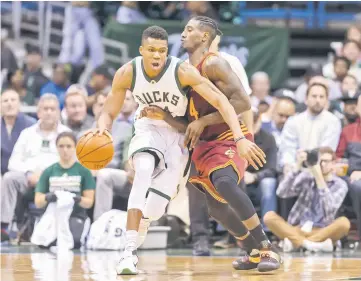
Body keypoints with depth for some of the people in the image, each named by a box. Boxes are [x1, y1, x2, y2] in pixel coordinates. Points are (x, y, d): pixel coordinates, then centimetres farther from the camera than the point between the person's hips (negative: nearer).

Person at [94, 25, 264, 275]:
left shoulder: (182, 71, -27)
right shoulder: (127, 74, -19)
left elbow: (221, 101, -28)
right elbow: (109, 114, -9)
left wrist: (240, 139, -39)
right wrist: (102, 129, -33)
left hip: (178, 135, -1)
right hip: (149, 129, 1)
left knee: (154, 210, -10)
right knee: (144, 170, -35)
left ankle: (141, 220, 32)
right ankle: (130, 252, -36)